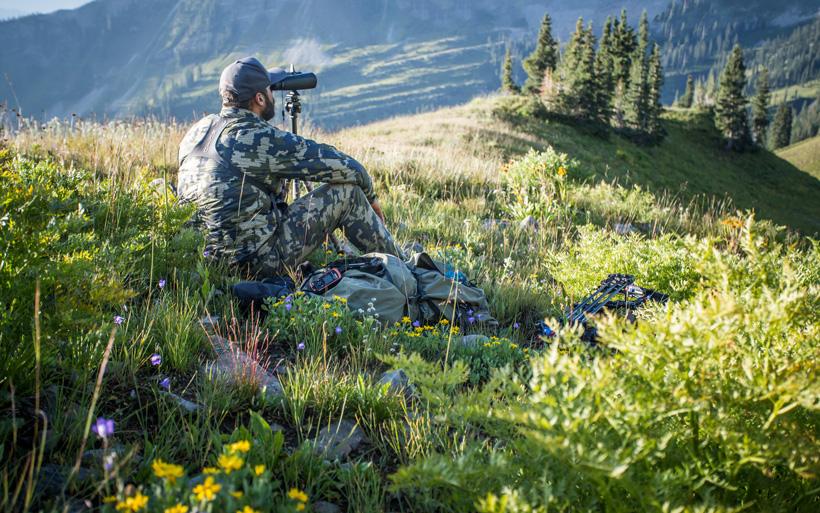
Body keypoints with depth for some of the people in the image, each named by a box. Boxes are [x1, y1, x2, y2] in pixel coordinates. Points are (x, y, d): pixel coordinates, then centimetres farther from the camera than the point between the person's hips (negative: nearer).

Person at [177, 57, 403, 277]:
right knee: (347, 192, -2)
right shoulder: (260, 139, -18)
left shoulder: (196, 130, 5)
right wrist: (370, 195, 8)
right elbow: (343, 166, -11)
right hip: (260, 260, -8)